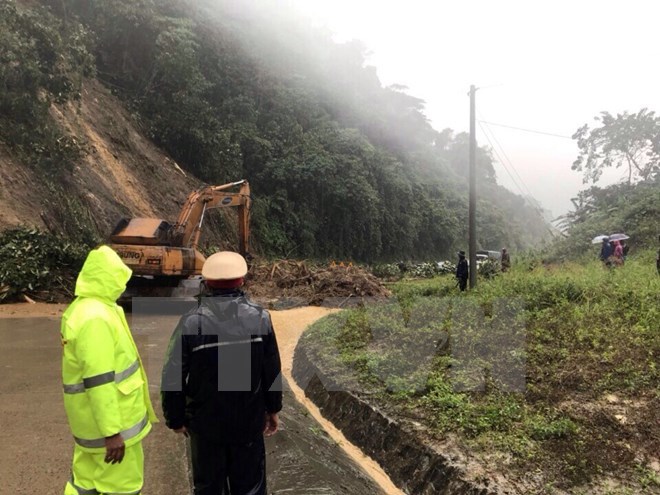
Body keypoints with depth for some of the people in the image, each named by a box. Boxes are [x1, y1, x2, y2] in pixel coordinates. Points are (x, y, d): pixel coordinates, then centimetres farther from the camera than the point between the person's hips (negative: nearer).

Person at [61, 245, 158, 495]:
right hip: (107, 419, -9)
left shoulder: (81, 308, 6)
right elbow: (99, 381, -28)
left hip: (91, 417, 9)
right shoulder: (95, 318, -26)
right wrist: (112, 432, -24)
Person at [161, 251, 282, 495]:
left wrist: (176, 418, 3)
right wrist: (273, 409, 9)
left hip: (205, 422, -1)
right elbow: (272, 370, -6)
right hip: (249, 420, 1)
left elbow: (174, 377, -12)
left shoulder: (192, 322, -17)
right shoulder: (260, 318, -11)